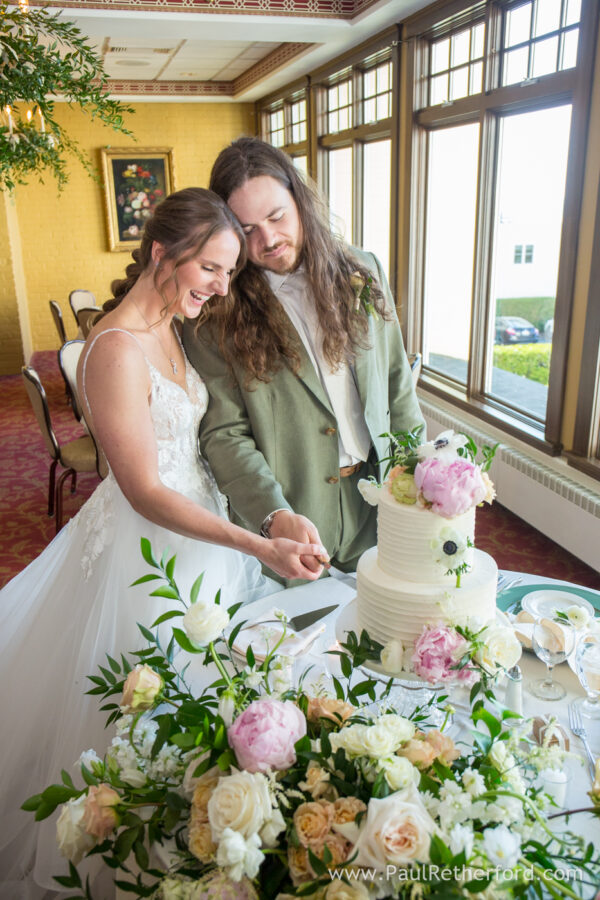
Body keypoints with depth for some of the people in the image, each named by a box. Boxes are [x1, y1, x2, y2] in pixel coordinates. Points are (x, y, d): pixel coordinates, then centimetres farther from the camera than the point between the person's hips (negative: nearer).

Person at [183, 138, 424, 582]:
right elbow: (223, 435, -13)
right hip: (281, 517, -3)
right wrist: (275, 517, -27)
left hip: (375, 498, 4)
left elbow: (397, 383, 7)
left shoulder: (362, 272, 1)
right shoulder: (215, 314, -12)